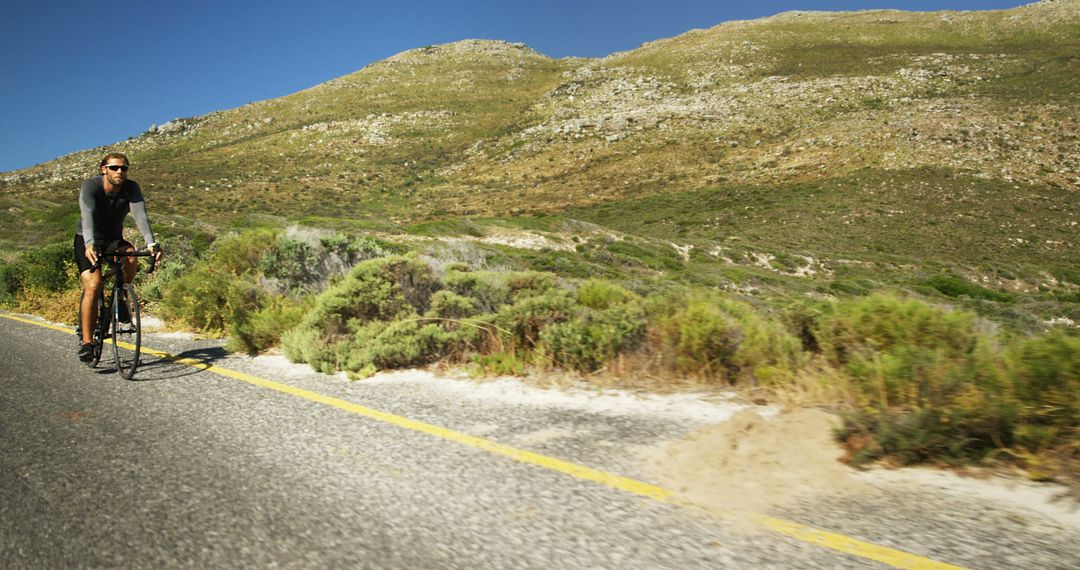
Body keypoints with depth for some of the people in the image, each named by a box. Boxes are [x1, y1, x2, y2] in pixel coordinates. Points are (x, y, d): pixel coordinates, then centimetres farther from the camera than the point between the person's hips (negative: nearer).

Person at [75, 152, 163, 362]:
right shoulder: (90, 186, -21)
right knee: (93, 286, -21)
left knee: (131, 256, -32)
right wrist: (90, 244, -54)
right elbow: (88, 215, -37)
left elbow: (140, 215, -30)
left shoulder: (131, 188, -15)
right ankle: (86, 342, -14)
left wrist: (151, 244, -47)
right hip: (87, 242, -2)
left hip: (114, 240, 2)